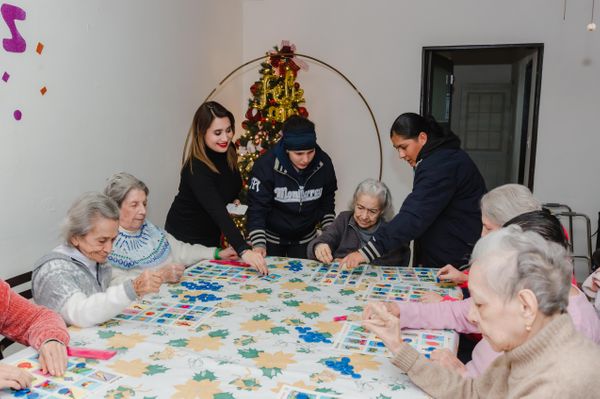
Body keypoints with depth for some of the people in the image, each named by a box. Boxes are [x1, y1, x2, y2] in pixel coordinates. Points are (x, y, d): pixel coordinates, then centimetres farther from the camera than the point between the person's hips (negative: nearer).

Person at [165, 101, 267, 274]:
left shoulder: (228, 150, -10)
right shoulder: (195, 168, -32)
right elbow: (218, 212, -44)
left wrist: (234, 199, -8)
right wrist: (243, 250, -53)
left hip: (211, 233, 7)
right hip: (185, 236, -7)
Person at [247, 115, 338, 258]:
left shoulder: (323, 163, -15)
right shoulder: (266, 165, -25)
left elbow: (327, 201, 1)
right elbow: (257, 207, -22)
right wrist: (259, 244, -31)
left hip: (306, 239, 3)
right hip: (271, 238, -2)